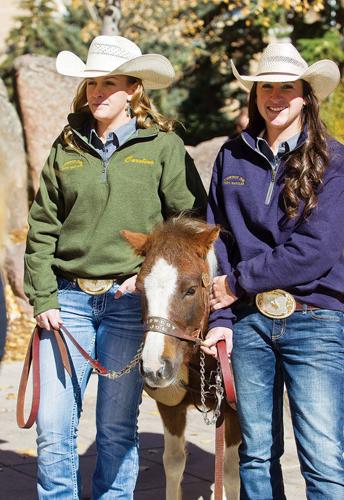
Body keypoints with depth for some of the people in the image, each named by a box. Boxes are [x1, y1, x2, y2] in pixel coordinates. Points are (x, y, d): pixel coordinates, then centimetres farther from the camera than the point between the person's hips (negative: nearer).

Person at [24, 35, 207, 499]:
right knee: (53, 428, 0)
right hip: (68, 298, 2)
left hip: (130, 301, -2)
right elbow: (42, 228, 9)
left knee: (117, 429, 7)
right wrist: (42, 297, 0)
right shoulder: (66, 148, 9)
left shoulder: (164, 146, 1)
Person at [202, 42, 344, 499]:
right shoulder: (232, 157, 9)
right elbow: (216, 240, 9)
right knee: (256, 453, 10)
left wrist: (238, 281, -8)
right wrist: (221, 317, -2)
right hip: (249, 320, 3)